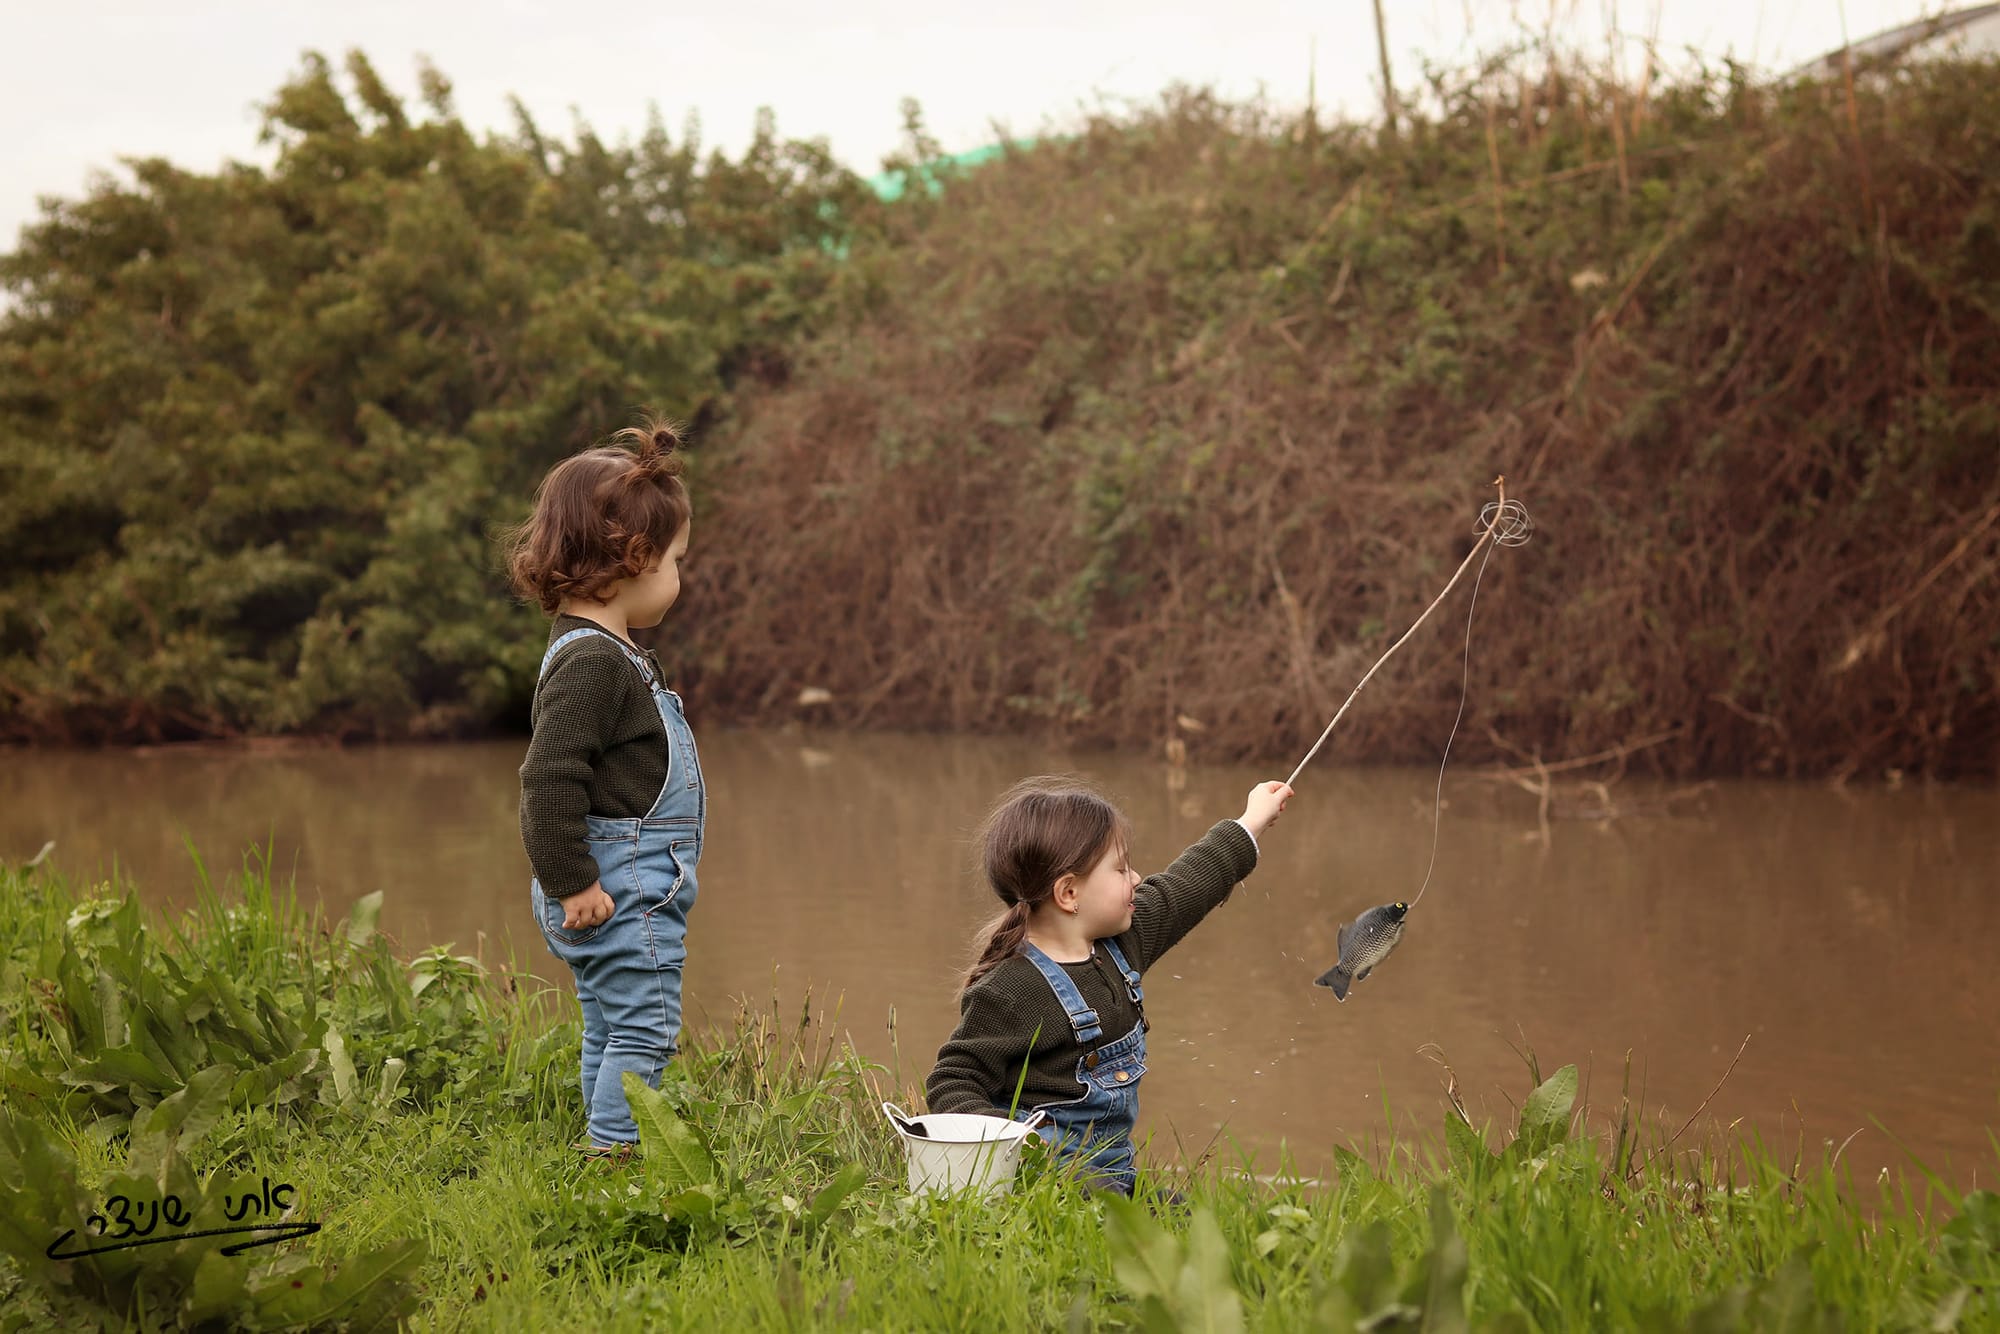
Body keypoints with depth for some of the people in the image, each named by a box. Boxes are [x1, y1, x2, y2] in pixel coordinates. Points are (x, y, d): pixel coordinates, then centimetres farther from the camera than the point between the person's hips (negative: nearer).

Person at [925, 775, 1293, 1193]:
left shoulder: (1119, 945, 9)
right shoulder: (1008, 993, -18)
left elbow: (1177, 892, 28)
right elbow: (951, 1085, -14)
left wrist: (1251, 824, 39)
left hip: (1111, 1169, 9)